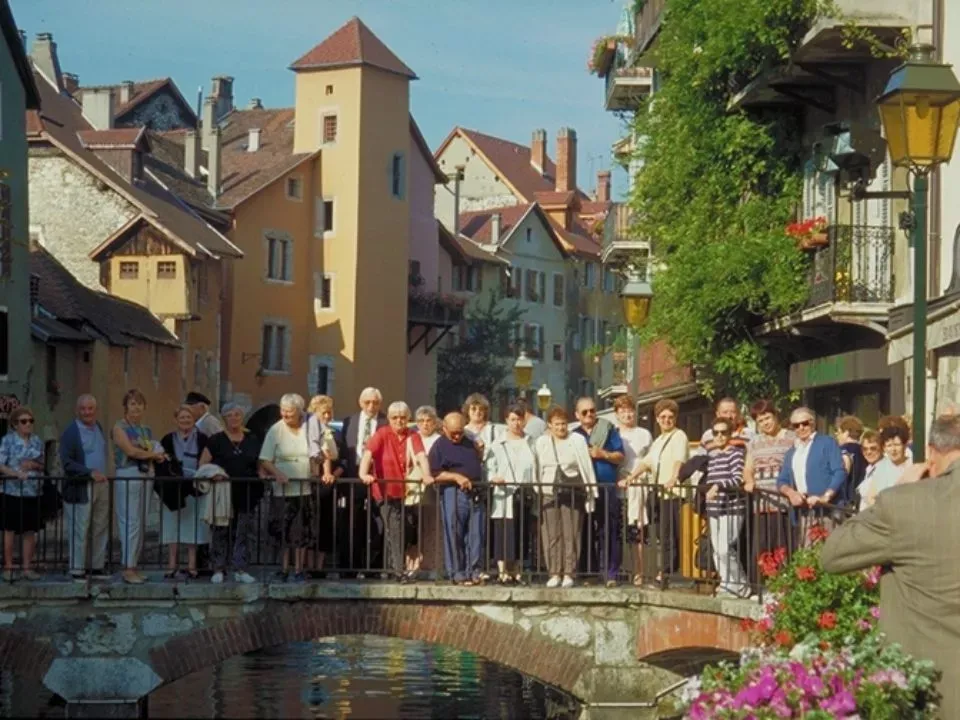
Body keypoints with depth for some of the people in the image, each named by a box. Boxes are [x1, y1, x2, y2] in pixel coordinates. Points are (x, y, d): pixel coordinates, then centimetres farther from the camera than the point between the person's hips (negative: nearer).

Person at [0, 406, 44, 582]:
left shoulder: (37, 441, 9)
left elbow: (43, 465, 14)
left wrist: (34, 465, -8)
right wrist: (16, 473, -26)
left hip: (32, 493, 4)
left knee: (30, 531, 6)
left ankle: (26, 567, 13)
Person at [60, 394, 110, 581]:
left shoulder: (99, 428, 11)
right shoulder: (70, 432, -10)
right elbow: (66, 462, -17)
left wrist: (104, 475, 10)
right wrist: (90, 473, -24)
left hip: (101, 485, 7)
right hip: (80, 487, -7)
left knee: (101, 529, 10)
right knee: (79, 530, -2)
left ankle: (97, 566, 19)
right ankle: (77, 570, 5)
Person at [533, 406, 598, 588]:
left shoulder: (577, 440, 4)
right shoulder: (541, 443, 10)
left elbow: (587, 468, 3)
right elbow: (537, 469, 11)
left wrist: (591, 494, 0)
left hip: (573, 492, -2)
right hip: (549, 493, 2)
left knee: (571, 535, -5)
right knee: (551, 535, -2)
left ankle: (569, 573, -2)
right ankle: (554, 573, 2)